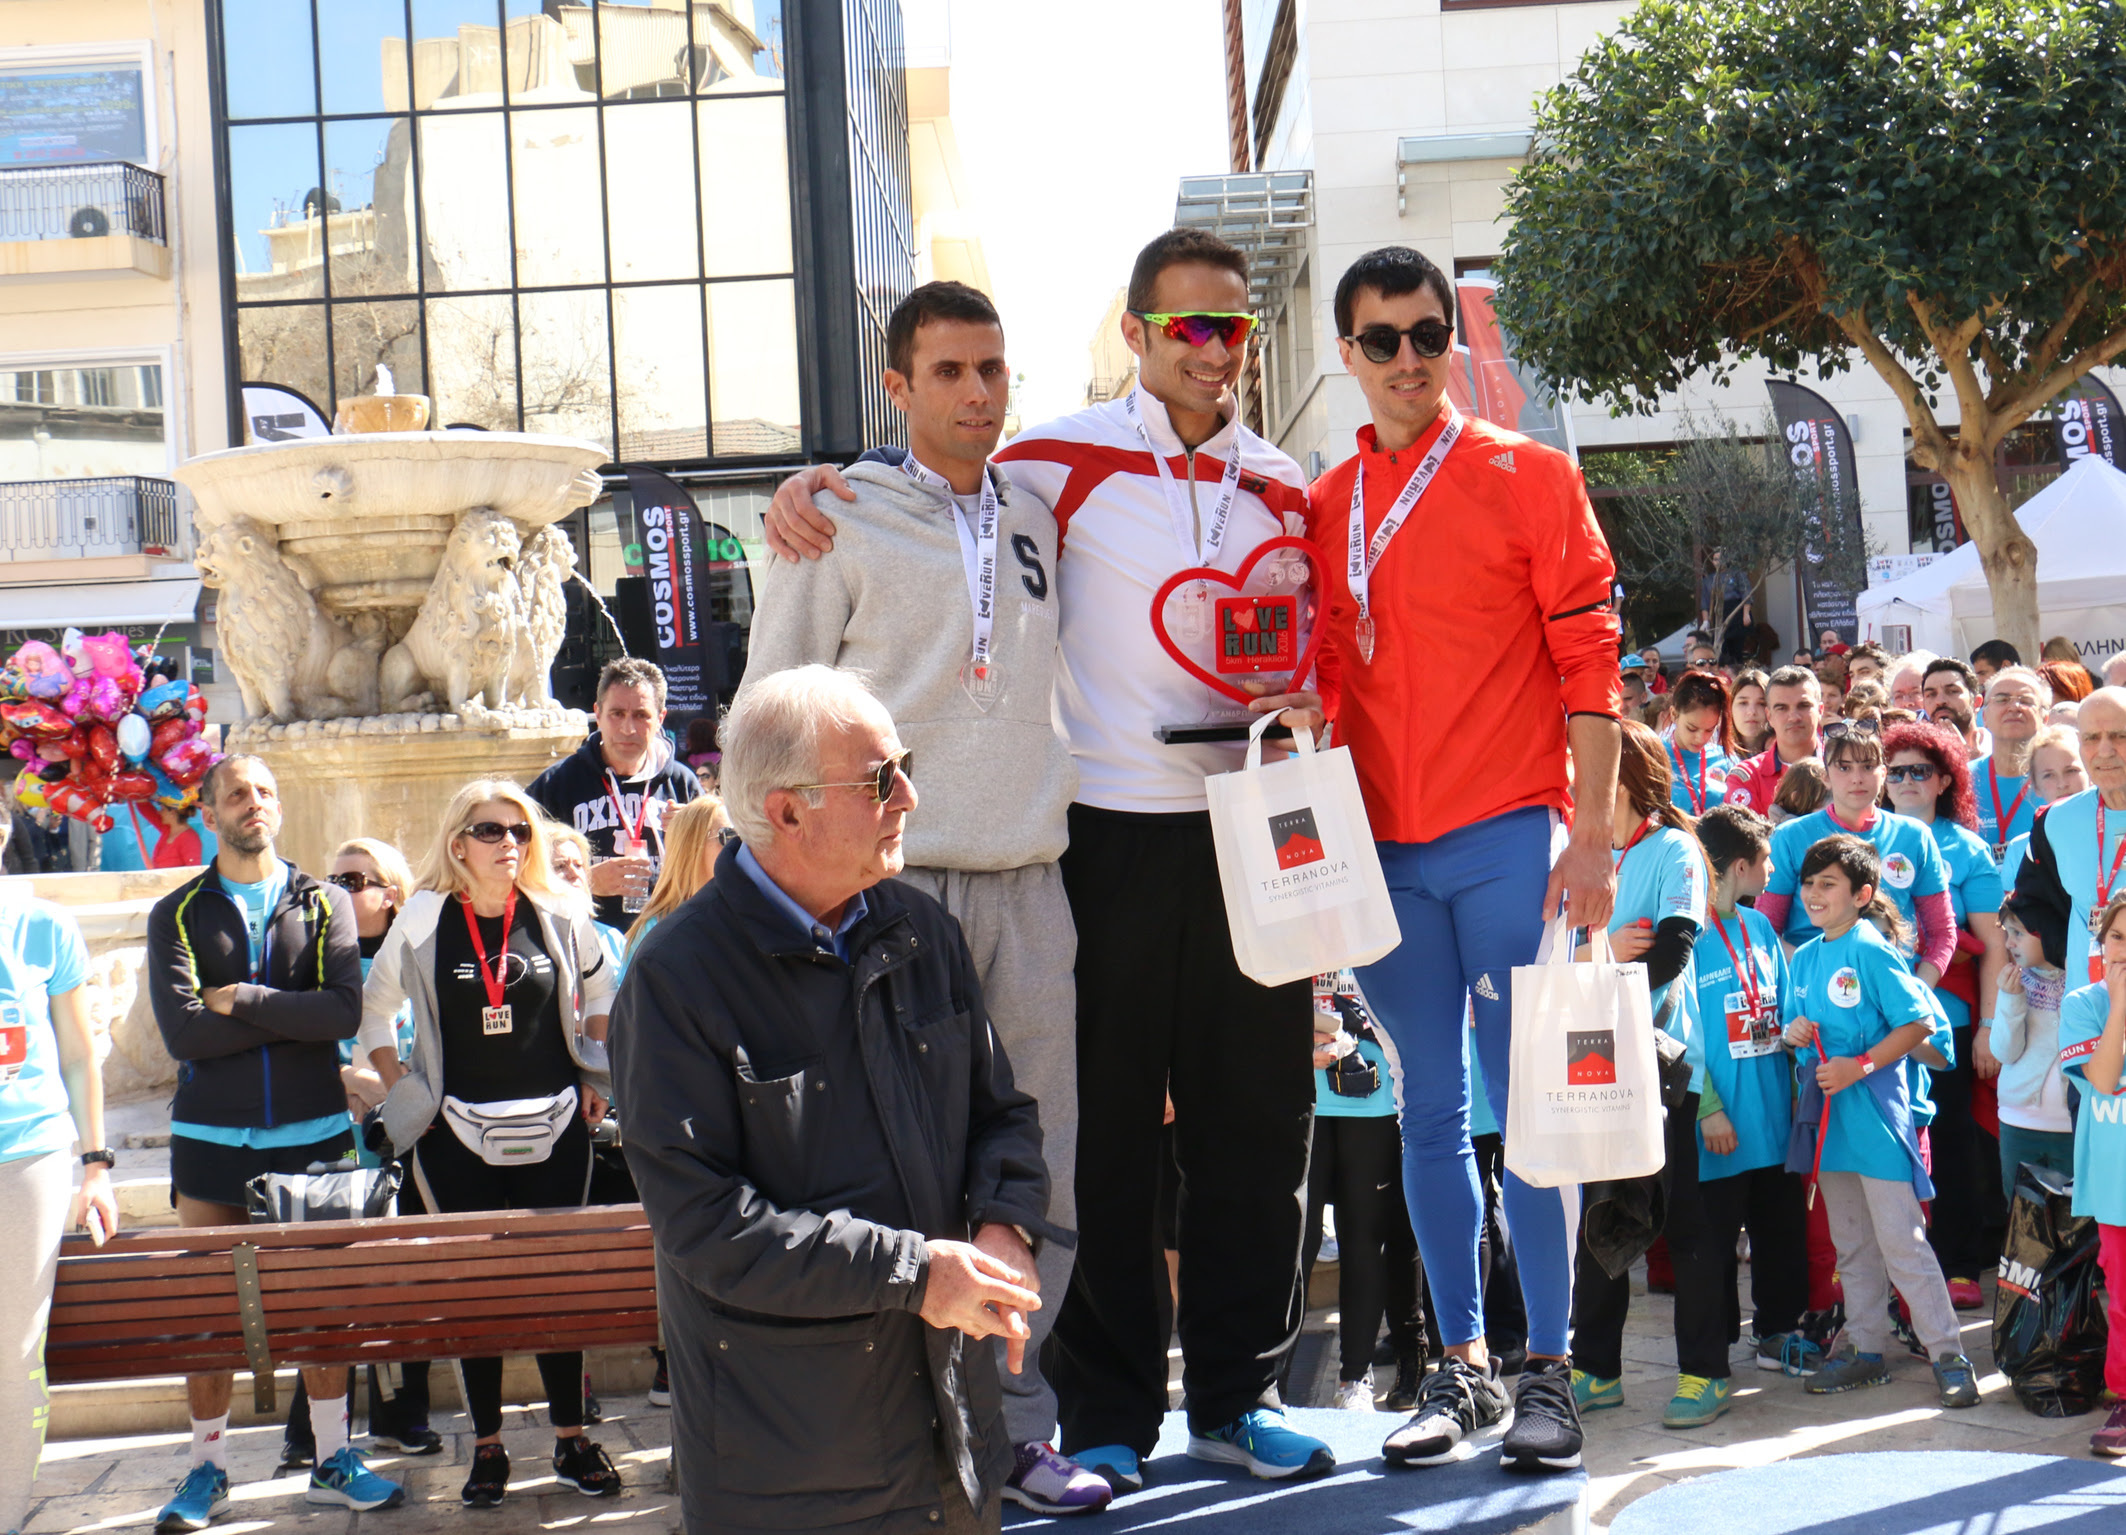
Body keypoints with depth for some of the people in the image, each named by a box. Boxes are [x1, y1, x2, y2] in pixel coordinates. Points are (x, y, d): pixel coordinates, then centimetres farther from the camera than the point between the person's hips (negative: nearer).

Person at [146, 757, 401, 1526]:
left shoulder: (325, 905, 5)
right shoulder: (177, 915, 4)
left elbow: (344, 1011, -11)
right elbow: (181, 1030, -11)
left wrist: (242, 1002, -12)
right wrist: (291, 1016, -10)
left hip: (312, 1133, 0)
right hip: (212, 1137, 0)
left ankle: (332, 1460, 15)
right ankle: (207, 1469, 14)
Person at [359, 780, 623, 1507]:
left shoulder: (557, 915, 0)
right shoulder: (423, 920, -2)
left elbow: (600, 992, 16)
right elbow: (375, 1009, 10)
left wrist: (597, 1078, 9)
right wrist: (401, 1091, 3)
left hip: (554, 1127, 1)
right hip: (460, 1133, -1)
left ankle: (572, 1440, 14)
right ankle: (487, 1449, 12)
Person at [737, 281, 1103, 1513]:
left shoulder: (1038, 517, 14)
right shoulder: (842, 524, 1)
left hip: (1029, 886, 4)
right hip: (890, 885, -4)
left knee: (1039, 1169, 4)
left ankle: (1012, 1419, 14)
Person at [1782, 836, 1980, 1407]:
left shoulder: (1872, 952, -11)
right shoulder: (1804, 958, 11)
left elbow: (1919, 1023, -13)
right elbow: (1794, 1023, 20)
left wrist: (1860, 1066, -19)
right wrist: (1792, 1032, -3)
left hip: (1874, 1110, -7)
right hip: (1827, 1113, 7)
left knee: (1901, 1241, -7)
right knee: (1851, 1244, 14)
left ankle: (1949, 1356, 0)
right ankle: (1866, 1350, 23)